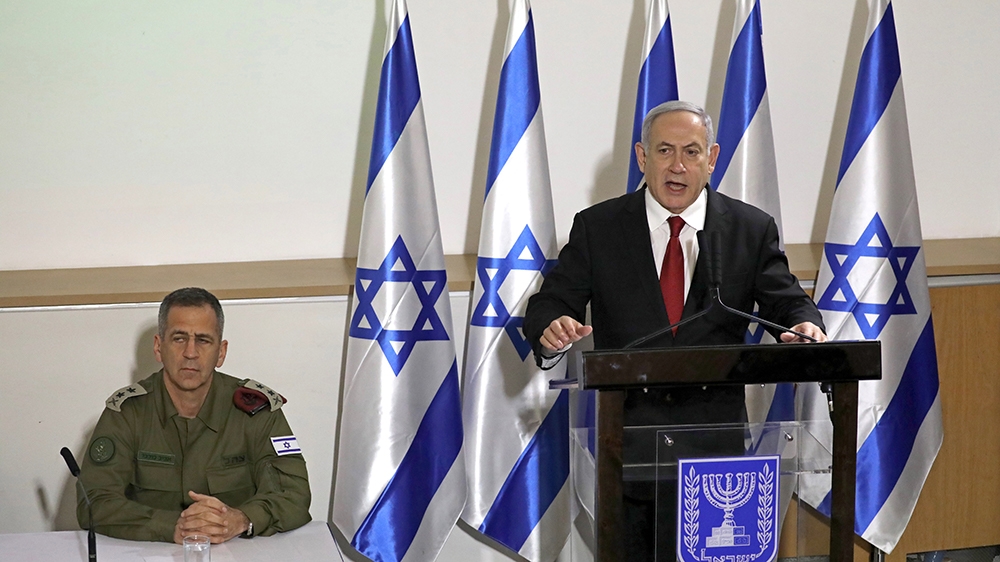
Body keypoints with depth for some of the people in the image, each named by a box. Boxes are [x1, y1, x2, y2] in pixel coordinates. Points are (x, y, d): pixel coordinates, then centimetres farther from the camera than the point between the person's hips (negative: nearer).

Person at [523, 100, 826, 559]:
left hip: (716, 438, 0)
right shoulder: (597, 227, 5)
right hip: (628, 432, 0)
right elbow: (550, 303, 1)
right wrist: (553, 329, -24)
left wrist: (804, 326, -22)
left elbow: (786, 302, 3)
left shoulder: (752, 229, 7)